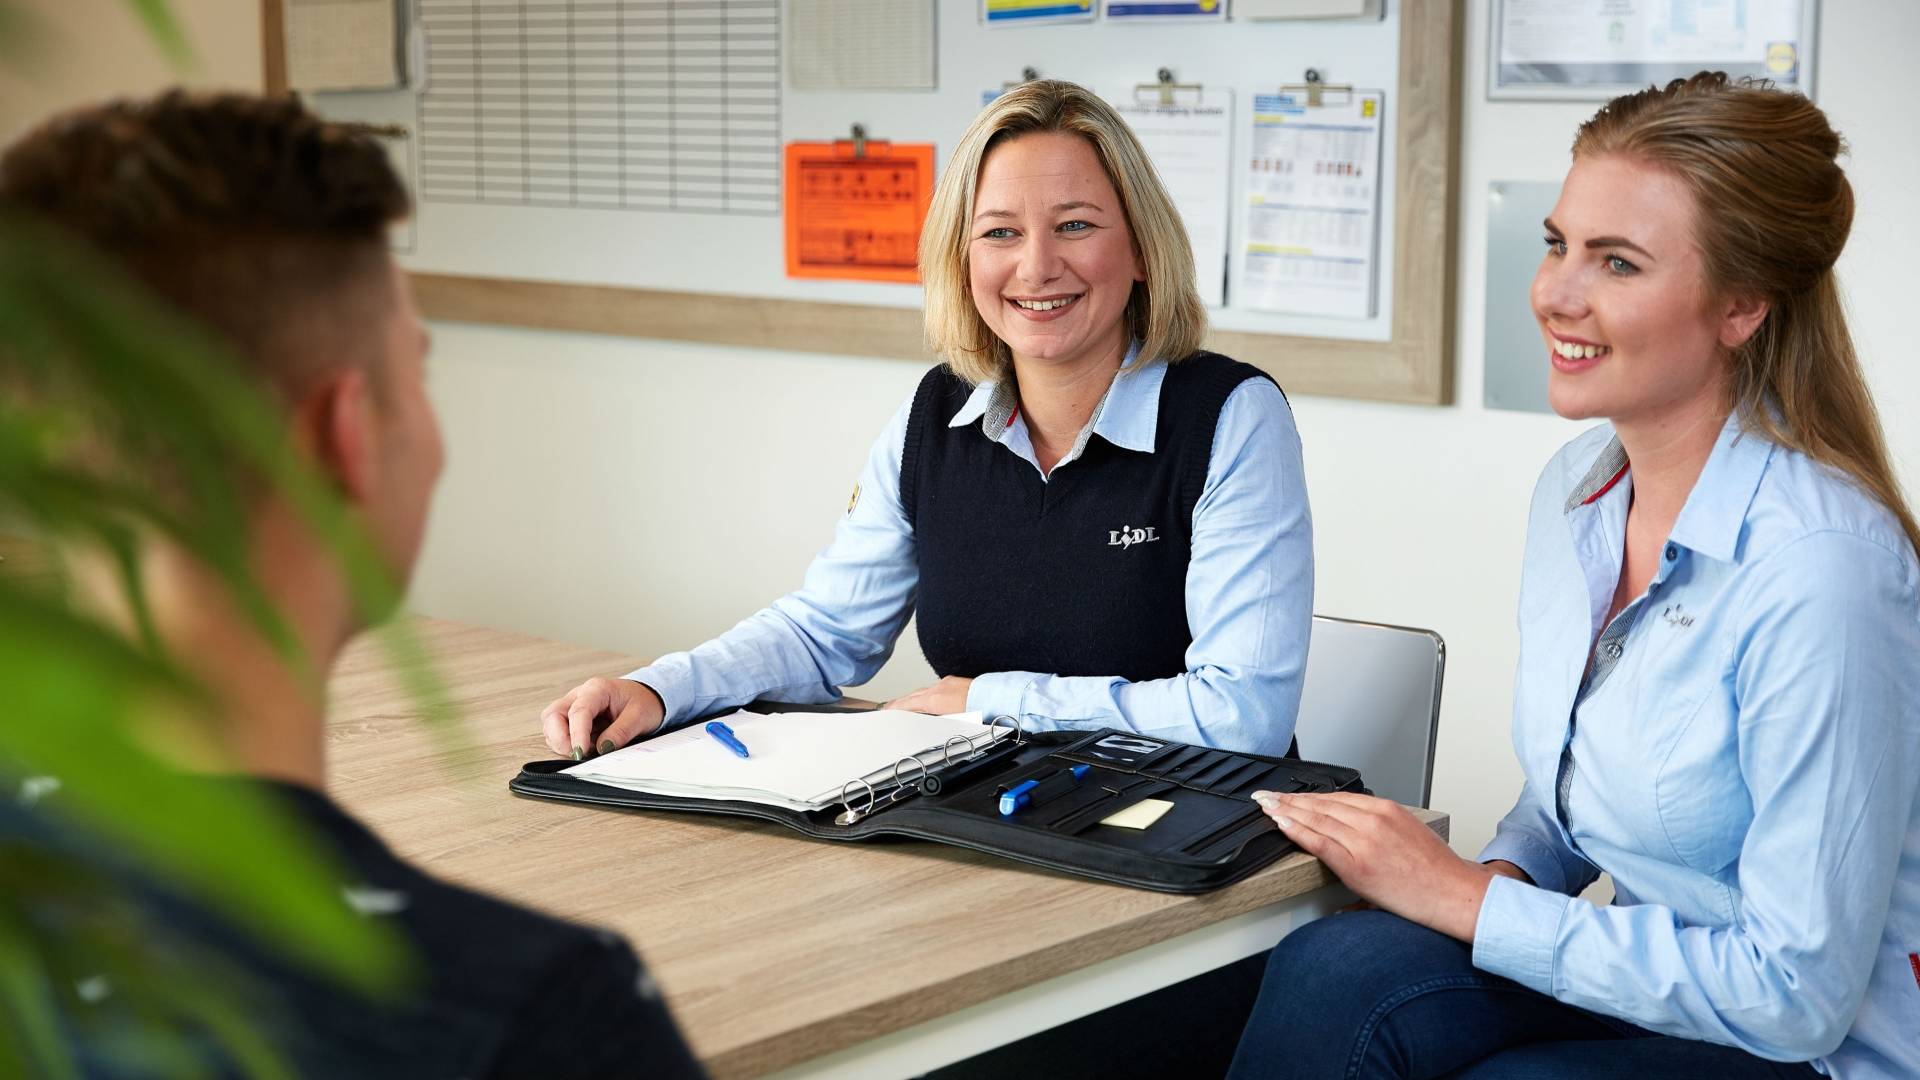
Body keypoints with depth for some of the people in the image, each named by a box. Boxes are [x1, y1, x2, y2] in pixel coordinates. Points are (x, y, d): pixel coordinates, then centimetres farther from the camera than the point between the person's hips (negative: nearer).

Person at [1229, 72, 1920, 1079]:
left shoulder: (1820, 571, -23)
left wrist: (1465, 899, -18)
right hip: (1646, 984, 7)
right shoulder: (1575, 486, 2)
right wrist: (1500, 872, -6)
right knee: (1334, 969, -23)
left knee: (1341, 982, -25)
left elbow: (1796, 994, -21)